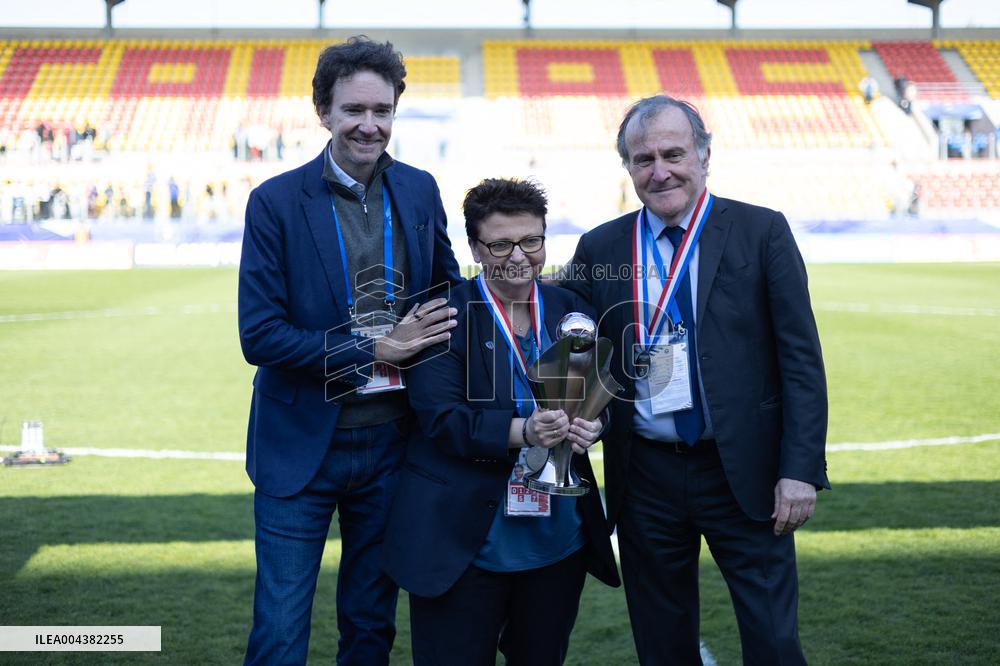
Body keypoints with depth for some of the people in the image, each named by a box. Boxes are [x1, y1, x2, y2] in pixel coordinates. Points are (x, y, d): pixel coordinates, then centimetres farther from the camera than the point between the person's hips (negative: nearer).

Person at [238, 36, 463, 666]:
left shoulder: (420, 190, 2)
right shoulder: (277, 201, -9)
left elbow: (447, 287, 17)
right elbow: (259, 334, -13)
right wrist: (373, 350, -17)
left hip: (390, 442, 3)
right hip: (302, 444, -3)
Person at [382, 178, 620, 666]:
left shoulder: (571, 311, 6)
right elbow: (440, 419, -16)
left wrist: (591, 424, -19)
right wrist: (522, 432, -30)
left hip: (559, 540, 5)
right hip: (465, 541, -4)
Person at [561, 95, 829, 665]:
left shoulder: (762, 232, -2)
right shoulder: (600, 248, 5)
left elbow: (801, 357, -5)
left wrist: (801, 469, -11)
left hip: (743, 472, -2)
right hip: (645, 478, 3)